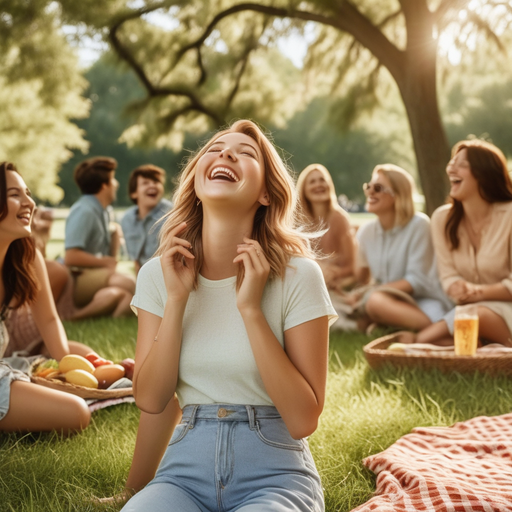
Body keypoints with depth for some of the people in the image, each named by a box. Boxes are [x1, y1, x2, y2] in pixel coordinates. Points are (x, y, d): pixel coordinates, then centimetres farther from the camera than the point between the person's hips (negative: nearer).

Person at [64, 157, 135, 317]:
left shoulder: (102, 212, 15)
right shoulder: (84, 211, -11)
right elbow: (71, 257, -21)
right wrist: (106, 262, -9)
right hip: (76, 279, -8)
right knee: (128, 283, -30)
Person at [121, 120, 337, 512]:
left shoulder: (298, 277, -10)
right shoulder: (158, 274, 2)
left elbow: (303, 420, -13)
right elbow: (150, 400, -2)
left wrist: (250, 308, -19)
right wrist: (176, 299, -11)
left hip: (274, 472, -1)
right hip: (186, 467, 1)